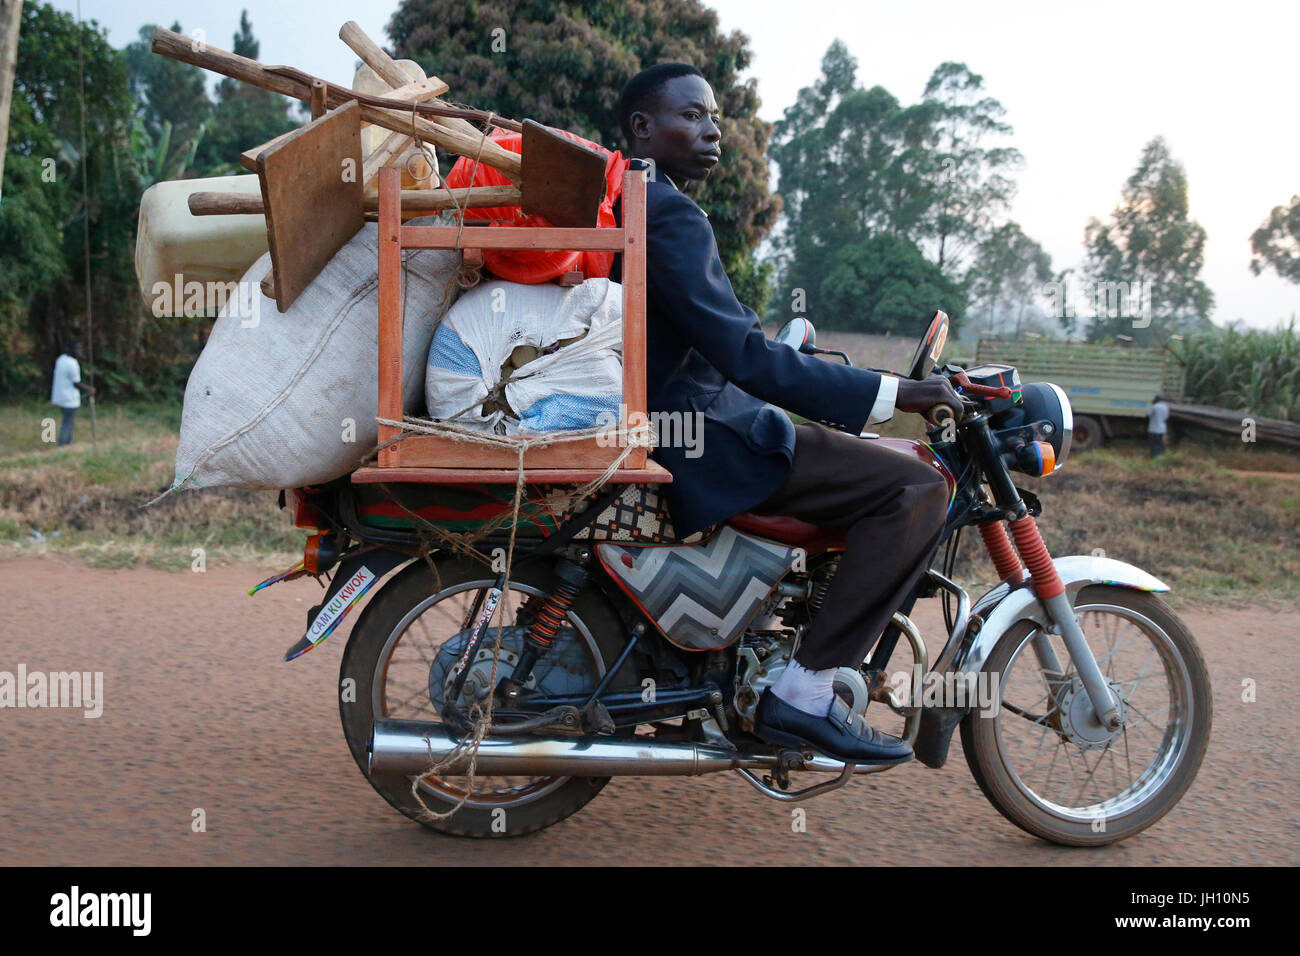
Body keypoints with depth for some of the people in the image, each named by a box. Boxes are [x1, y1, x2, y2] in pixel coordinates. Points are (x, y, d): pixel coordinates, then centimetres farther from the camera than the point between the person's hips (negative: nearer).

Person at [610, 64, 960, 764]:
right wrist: (895, 393, -23)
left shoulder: (620, 201, 17)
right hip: (699, 440, -11)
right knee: (917, 489, -16)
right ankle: (803, 694, -13)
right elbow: (743, 356, -25)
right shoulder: (667, 214, -16)